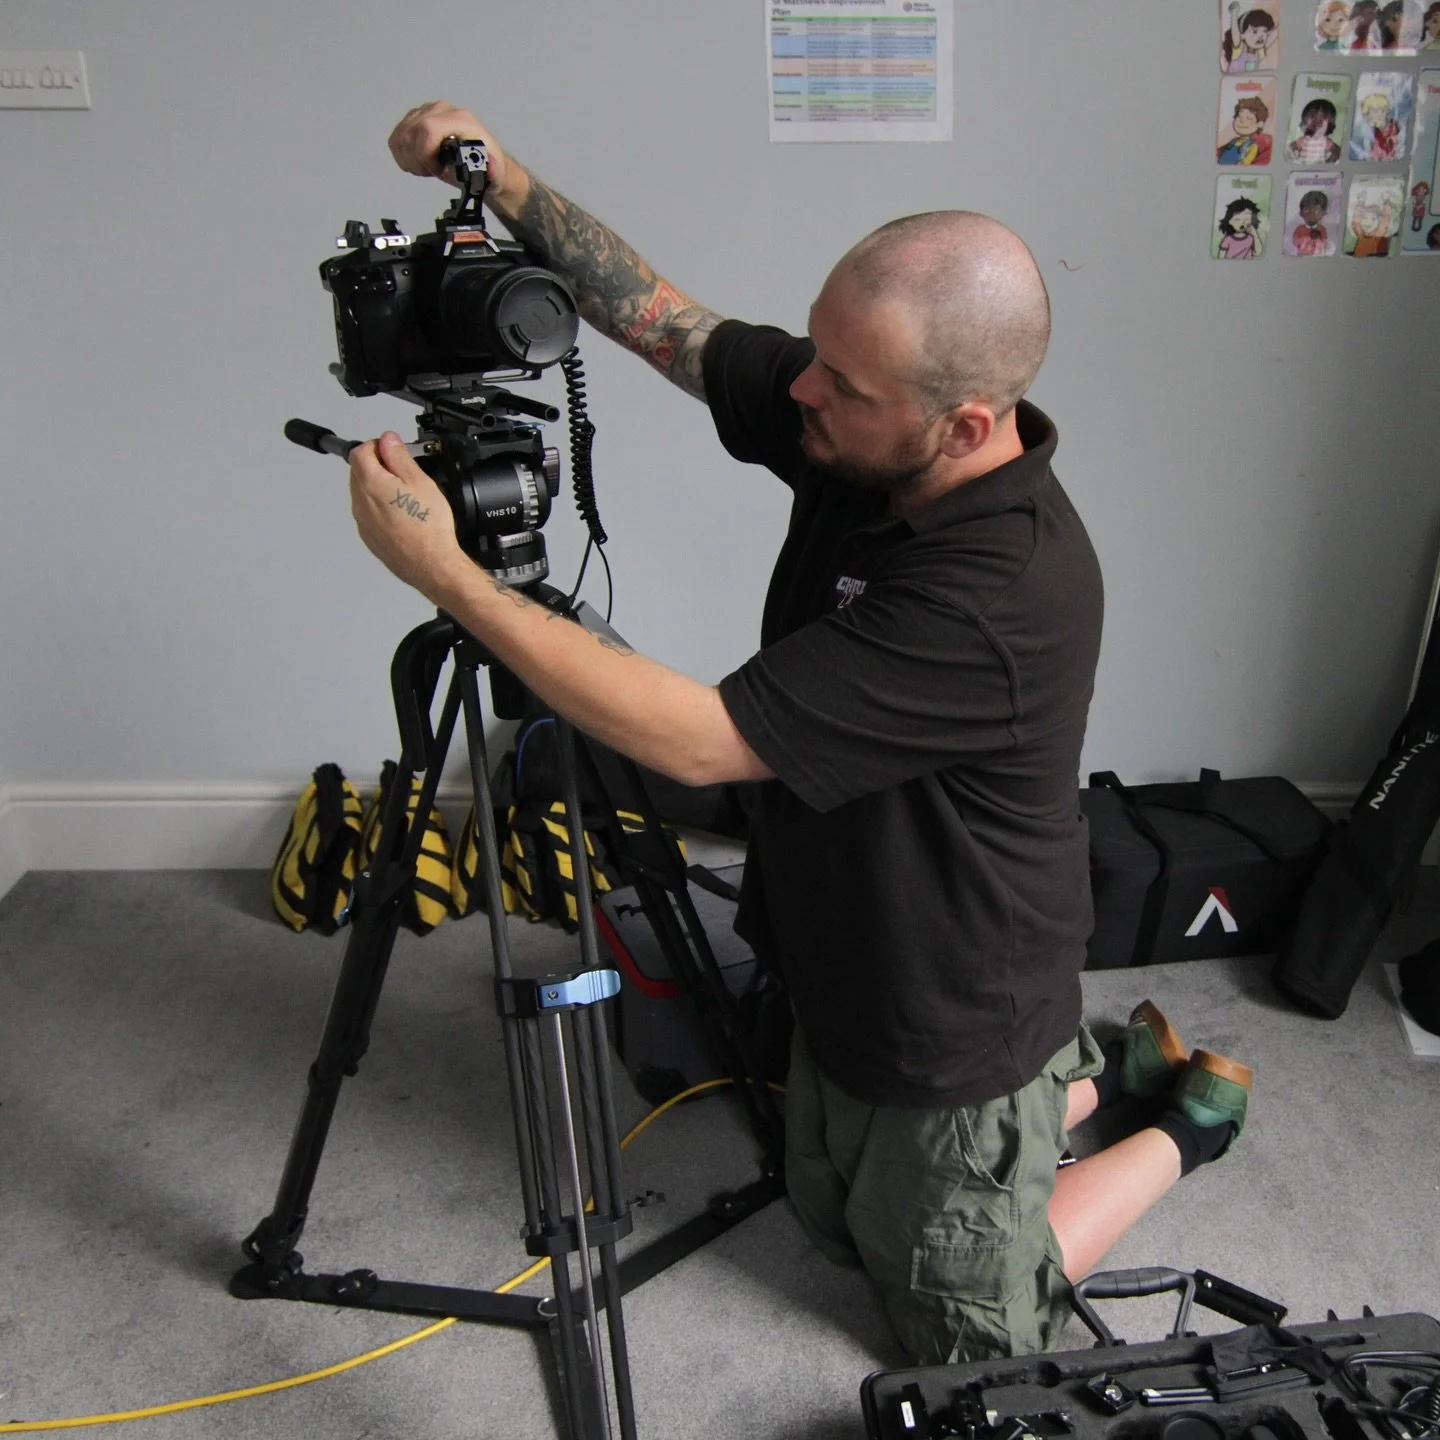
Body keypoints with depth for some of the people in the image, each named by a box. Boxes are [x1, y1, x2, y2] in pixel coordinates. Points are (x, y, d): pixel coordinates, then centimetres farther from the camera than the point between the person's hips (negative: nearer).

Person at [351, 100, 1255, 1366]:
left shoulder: (1004, 599, -38)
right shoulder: (856, 435, -14)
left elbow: (698, 741, -37)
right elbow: (662, 318, -5)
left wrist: (444, 572, -35)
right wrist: (501, 180, -19)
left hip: (957, 1017, -7)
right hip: (843, 970, 8)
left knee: (964, 1328, 18)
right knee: (836, 1220, 30)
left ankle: (1190, 1116, 32)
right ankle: (1105, 1069, 40)